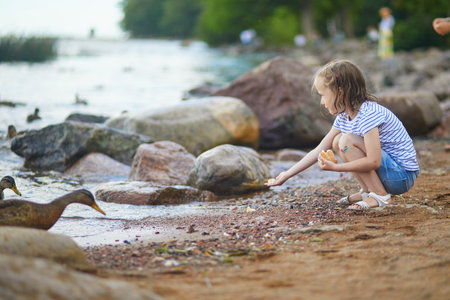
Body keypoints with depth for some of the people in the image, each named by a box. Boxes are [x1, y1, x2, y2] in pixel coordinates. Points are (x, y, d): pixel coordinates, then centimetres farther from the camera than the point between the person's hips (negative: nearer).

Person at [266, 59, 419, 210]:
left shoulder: (368, 114, -23)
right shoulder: (343, 117, 6)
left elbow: (373, 161, -29)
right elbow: (319, 151, 10)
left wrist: (334, 167, -27)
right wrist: (287, 175, 9)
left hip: (402, 175, -9)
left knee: (347, 140, -22)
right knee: (337, 141, 6)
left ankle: (381, 196, -15)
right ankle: (368, 191, 4)